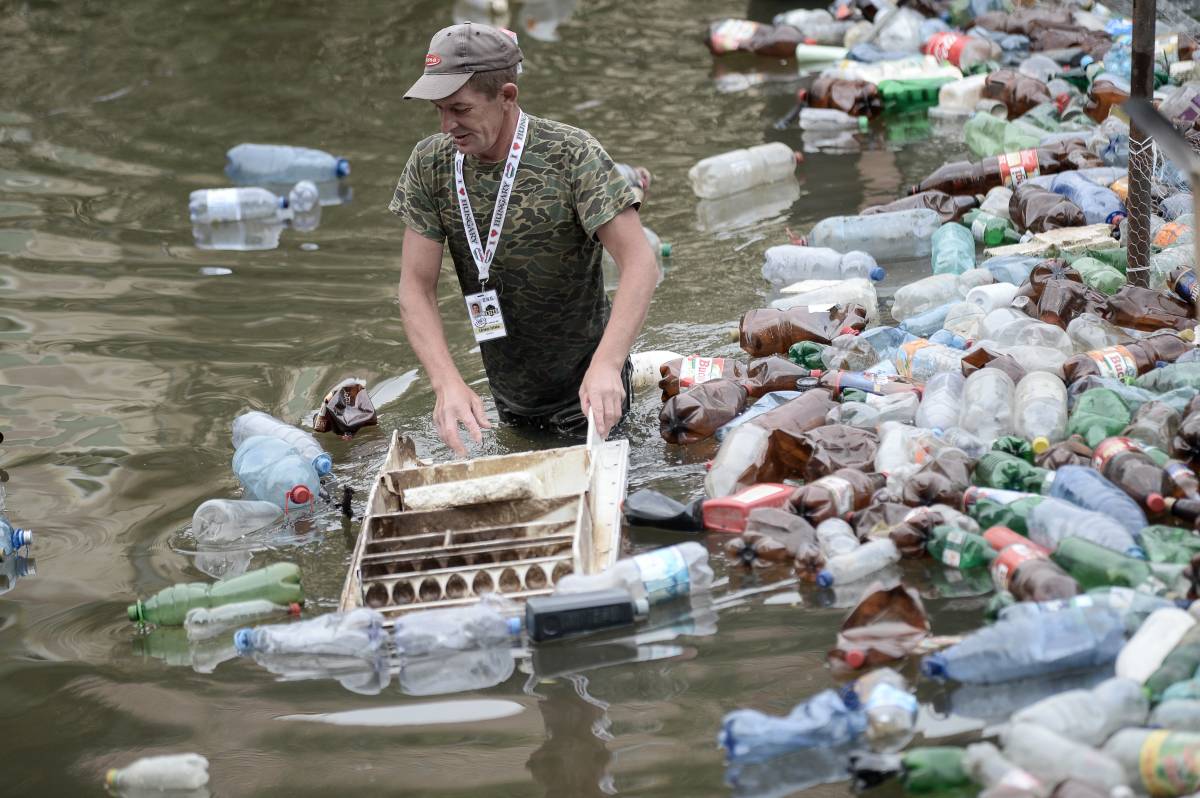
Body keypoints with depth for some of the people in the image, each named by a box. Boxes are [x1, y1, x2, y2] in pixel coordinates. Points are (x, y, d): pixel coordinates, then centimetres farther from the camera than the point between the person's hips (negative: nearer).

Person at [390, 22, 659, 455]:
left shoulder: (571, 154, -23)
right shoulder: (430, 165, -11)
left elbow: (639, 263, -29)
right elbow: (416, 287, -11)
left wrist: (606, 366, -44)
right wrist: (448, 385, -28)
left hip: (585, 389, -4)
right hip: (510, 395, 5)